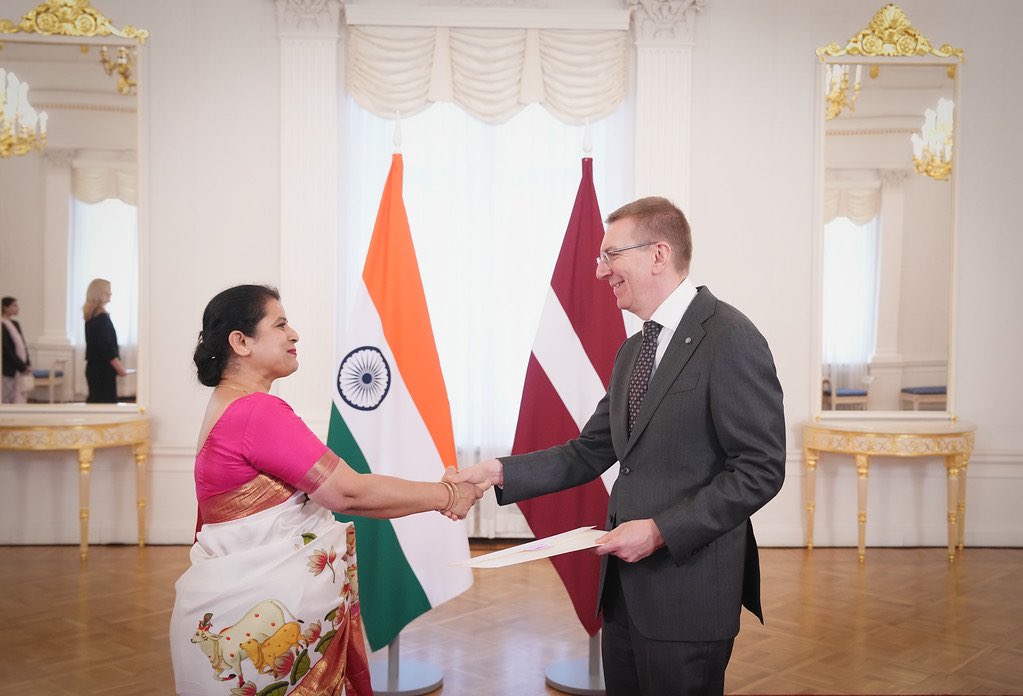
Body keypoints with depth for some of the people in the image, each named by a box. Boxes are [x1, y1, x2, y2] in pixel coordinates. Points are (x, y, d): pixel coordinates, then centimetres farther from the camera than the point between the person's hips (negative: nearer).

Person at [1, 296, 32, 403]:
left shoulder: (15, 324, 11)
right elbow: (7, 350, -17)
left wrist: (27, 364, 3)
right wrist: (22, 366, -15)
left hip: (19, 369, 8)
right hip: (9, 370, -8)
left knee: (20, 398, 9)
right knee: (7, 399, -2)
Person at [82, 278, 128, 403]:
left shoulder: (91, 316, 11)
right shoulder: (102, 318, -16)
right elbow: (106, 348, -20)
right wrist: (120, 368, -15)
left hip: (93, 366, 9)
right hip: (103, 369, -9)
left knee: (94, 400, 14)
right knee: (107, 401, -6)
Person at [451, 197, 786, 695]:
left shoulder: (729, 339, -14)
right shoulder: (633, 351, 13)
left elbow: (760, 470, -17)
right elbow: (590, 452, 12)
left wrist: (661, 530, -20)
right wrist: (501, 472, 1)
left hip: (687, 594, -8)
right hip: (625, 585, 8)